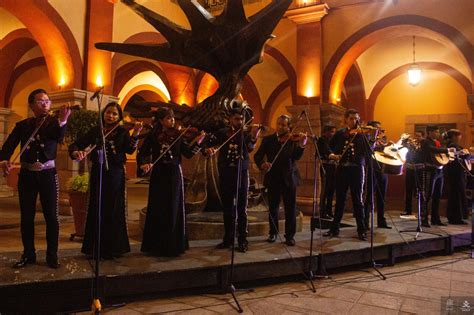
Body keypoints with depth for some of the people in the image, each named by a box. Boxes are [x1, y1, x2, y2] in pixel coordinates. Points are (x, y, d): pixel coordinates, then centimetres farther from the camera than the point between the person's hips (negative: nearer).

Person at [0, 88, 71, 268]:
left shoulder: (54, 122, 2)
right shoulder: (22, 125, 9)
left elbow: (59, 137, -19)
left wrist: (62, 121, -39)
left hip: (48, 174, -2)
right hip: (27, 174, 3)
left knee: (51, 216, -1)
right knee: (26, 216, 8)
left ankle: (52, 256, 10)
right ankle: (28, 255, 21)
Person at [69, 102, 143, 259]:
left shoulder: (122, 132, 0)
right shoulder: (95, 131, 5)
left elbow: (130, 150, -16)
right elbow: (76, 145, 2)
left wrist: (135, 135, -34)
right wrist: (76, 152, -22)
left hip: (115, 175, -2)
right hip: (98, 174, 2)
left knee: (113, 211, 4)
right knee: (96, 211, 7)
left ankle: (113, 248, 17)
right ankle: (95, 248, 20)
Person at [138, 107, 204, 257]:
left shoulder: (179, 135, 0)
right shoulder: (153, 136, 0)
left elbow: (188, 154, -6)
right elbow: (142, 153, -3)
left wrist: (197, 142, -20)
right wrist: (143, 164, -22)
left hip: (174, 175, 0)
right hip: (158, 175, 0)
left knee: (173, 210, 4)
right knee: (157, 210, 7)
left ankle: (173, 245, 16)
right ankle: (156, 245, 21)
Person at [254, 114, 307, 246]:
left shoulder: (292, 139, 0)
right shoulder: (268, 139, 4)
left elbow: (296, 157, -14)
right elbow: (257, 155, -1)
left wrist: (301, 145, -32)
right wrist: (261, 164, -22)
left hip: (288, 178, -1)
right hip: (273, 178, 1)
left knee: (290, 208, 3)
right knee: (273, 207, 10)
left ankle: (290, 235, 14)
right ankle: (273, 233, 25)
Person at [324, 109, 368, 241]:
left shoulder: (362, 133, 0)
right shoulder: (339, 133, 8)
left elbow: (368, 150, -12)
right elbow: (330, 147, 16)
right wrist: (332, 154, -4)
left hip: (357, 169, -3)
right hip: (342, 169, 3)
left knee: (357, 200, 1)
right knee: (339, 199, 11)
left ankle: (361, 230, 12)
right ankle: (334, 228, 21)